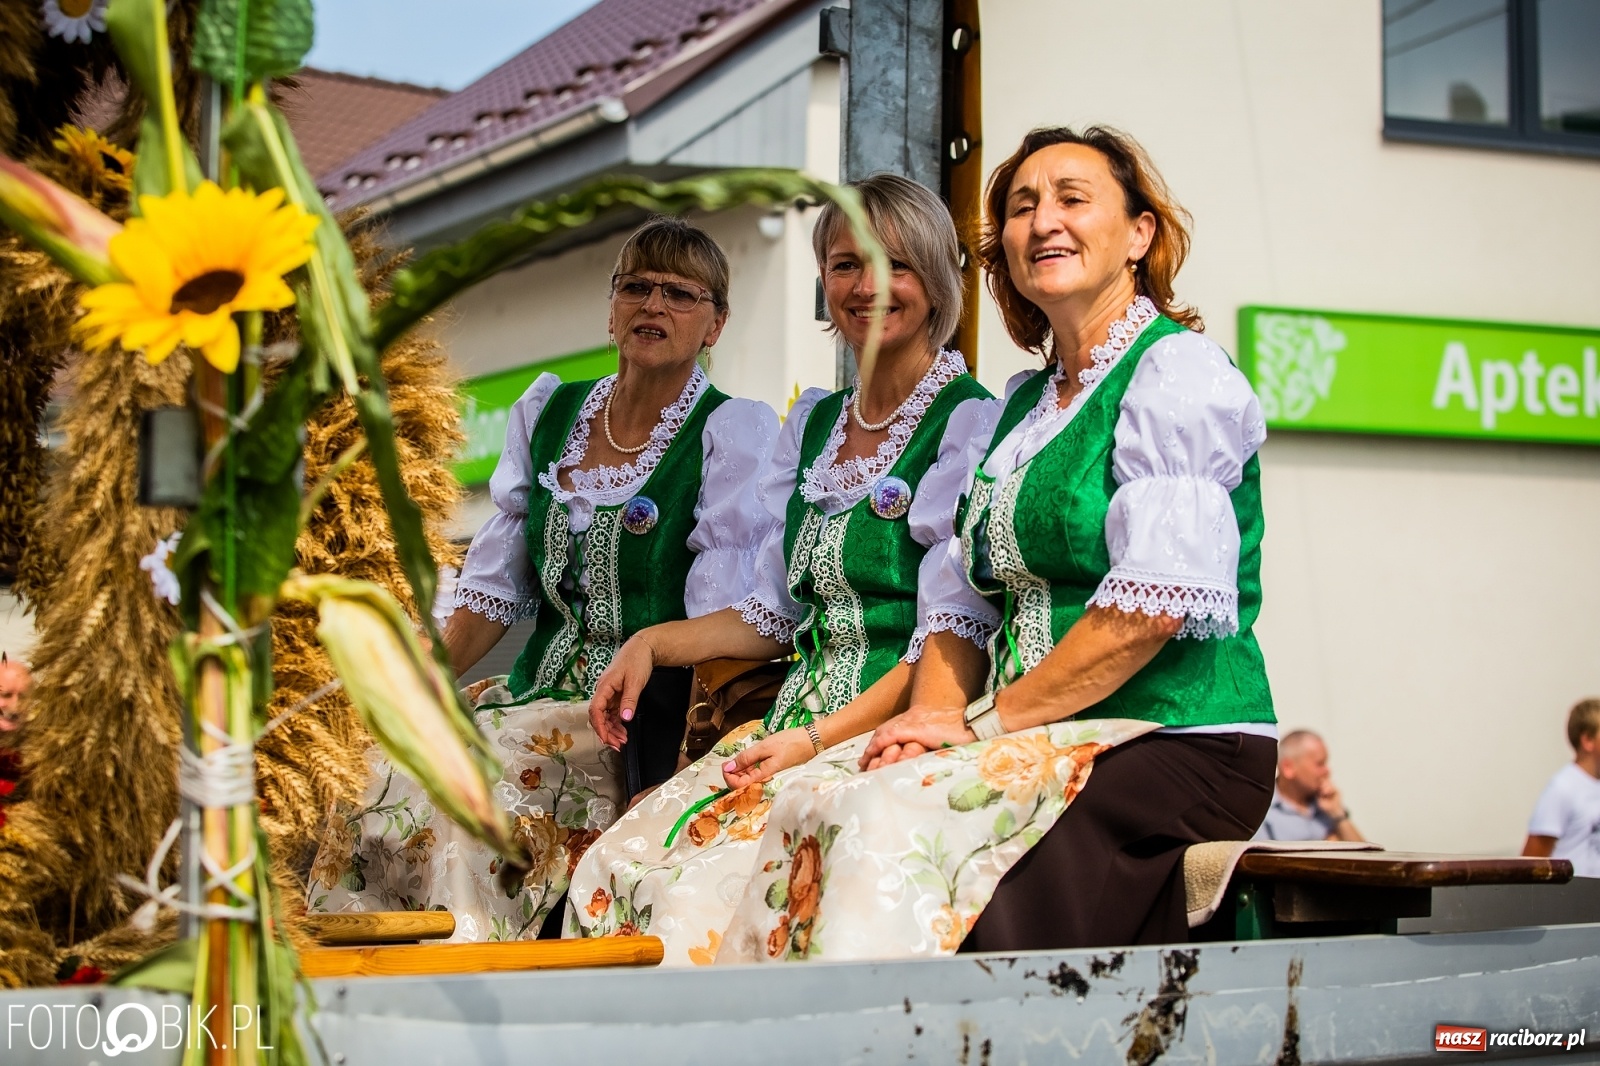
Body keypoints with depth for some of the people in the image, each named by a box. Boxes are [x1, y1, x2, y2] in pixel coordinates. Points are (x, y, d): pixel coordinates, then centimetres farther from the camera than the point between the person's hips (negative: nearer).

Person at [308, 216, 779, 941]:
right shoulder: (547, 413, 12)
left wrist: (690, 769, -22)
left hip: (651, 717, -5)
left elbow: (721, 628, -12)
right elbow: (493, 589, 12)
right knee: (390, 765, -20)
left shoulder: (735, 434, -4)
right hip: (539, 693, 5)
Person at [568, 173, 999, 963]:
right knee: (612, 868, -16)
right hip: (792, 725, 7)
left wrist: (818, 739, -19)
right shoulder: (812, 423, 18)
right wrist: (653, 644, 7)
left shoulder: (969, 424, -5)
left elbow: (953, 639, -11)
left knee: (702, 894, -27)